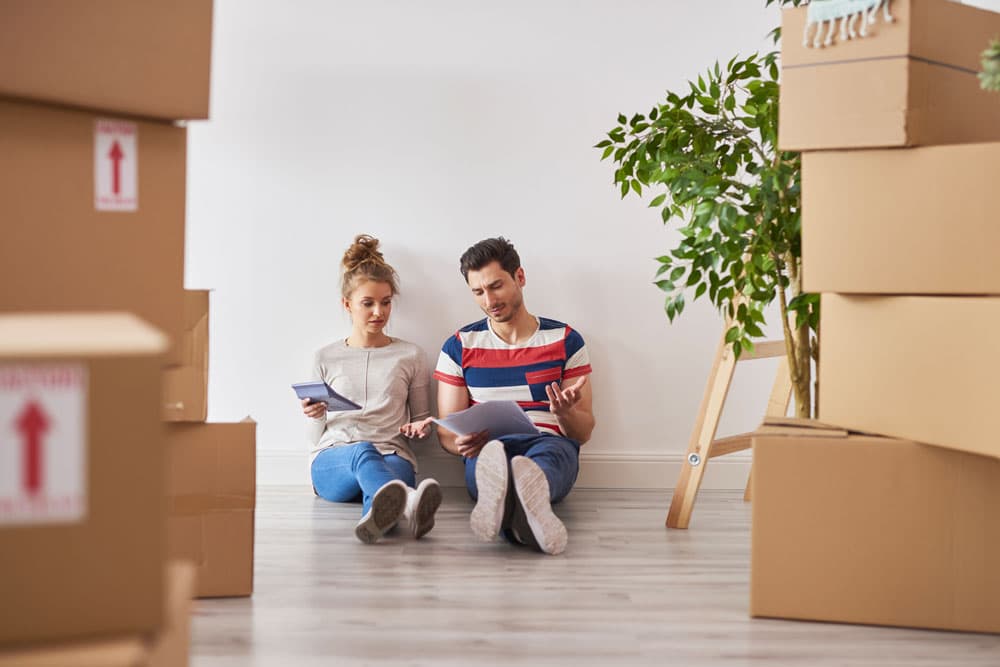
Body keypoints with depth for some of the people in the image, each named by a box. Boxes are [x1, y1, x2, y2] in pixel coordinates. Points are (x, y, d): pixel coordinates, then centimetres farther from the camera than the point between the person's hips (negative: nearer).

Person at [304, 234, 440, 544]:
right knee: (363, 451, -41)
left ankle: (380, 513, -79)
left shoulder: (410, 356, 17)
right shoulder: (326, 358, 18)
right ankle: (407, 503, -77)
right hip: (332, 460, -1)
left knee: (396, 469, -40)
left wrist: (418, 428, -1)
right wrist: (315, 417, -5)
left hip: (393, 457, 1)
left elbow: (421, 419, 23)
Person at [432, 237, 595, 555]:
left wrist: (564, 412, -15)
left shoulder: (565, 340, 12)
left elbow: (584, 432, 11)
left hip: (552, 446, 0)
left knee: (547, 451, -39)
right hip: (486, 452, 0)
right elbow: (446, 431, 12)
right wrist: (462, 442, -15)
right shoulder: (459, 347, 14)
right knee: (492, 454, -40)